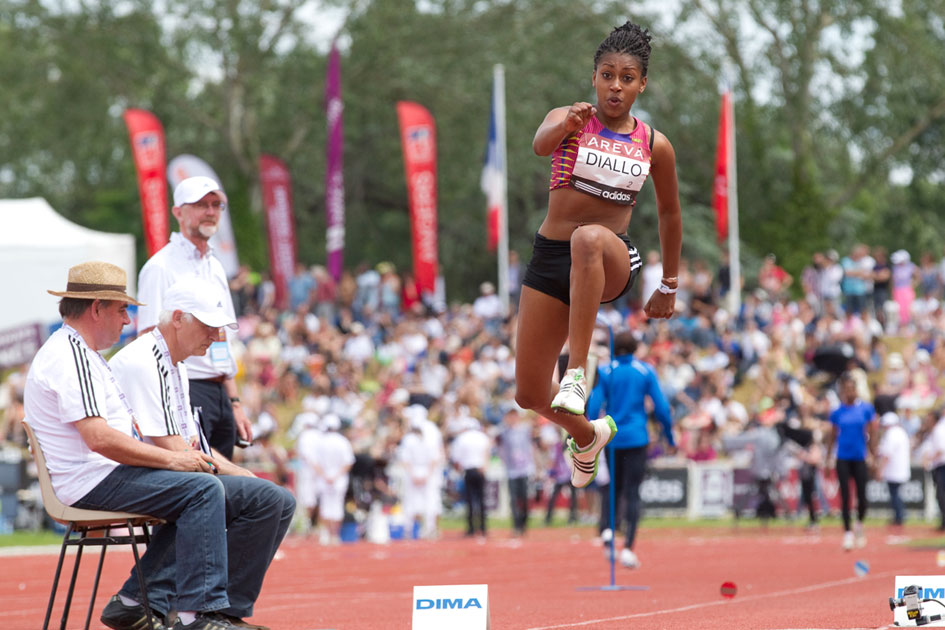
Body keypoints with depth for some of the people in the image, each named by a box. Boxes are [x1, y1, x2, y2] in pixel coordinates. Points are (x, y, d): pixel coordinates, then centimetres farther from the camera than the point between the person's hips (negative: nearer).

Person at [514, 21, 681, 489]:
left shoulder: (655, 146, 4)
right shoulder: (566, 121, -1)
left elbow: (669, 213, 18)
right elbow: (541, 144, -25)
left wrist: (669, 287, 22)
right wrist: (568, 124, -48)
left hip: (613, 262, -2)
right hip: (549, 258, 2)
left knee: (588, 238, -41)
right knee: (529, 395, 4)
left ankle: (577, 373, -41)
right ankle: (587, 434, 39)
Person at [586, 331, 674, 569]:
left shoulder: (605, 372, 0)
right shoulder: (646, 371, 1)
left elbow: (594, 407, -4)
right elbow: (661, 407, 1)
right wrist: (670, 438, 11)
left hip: (611, 439, 1)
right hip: (636, 439, -1)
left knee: (611, 489, 15)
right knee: (633, 493, 0)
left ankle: (608, 529, -10)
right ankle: (628, 547, -12)